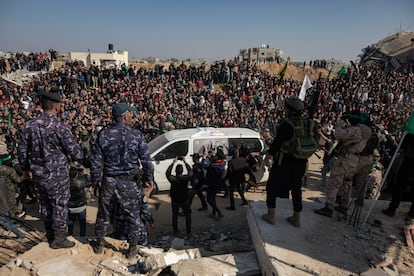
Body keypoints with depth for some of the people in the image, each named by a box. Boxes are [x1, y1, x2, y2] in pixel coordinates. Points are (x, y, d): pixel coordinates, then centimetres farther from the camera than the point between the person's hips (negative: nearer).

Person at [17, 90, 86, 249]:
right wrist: (86, 162, 3)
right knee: (60, 205, 9)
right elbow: (74, 151, -16)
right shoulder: (60, 128, -20)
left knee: (45, 204, 20)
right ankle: (59, 239, 21)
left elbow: (22, 151, 5)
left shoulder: (28, 126, -3)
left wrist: (25, 168, 22)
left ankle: (50, 235, 36)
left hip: (38, 174, 6)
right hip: (57, 174, -5)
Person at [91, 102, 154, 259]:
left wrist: (95, 182, 9)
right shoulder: (136, 135, -9)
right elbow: (146, 160, -6)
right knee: (133, 215, 12)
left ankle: (99, 244, 37)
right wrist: (149, 179, 6)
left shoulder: (103, 134, -4)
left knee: (104, 214, 20)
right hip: (129, 182, -2)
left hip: (108, 181, 3)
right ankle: (133, 247, 25)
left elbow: (95, 161, -1)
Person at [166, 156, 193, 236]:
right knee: (188, 214, 19)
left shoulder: (172, 179, -19)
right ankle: (188, 231, 21)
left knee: (175, 216, 18)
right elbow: (190, 171, -1)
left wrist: (173, 163, 0)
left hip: (174, 201, 1)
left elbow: (167, 173, 0)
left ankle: (175, 232, 24)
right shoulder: (186, 178, -20)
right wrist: (186, 163, 3)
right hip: (185, 200, 0)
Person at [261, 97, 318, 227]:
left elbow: (275, 145, -19)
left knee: (272, 187, 13)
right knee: (296, 189, 19)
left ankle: (270, 216, 20)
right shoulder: (310, 124, -5)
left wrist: (265, 160, -7)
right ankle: (296, 219, 28)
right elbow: (313, 143, 6)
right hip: (301, 163, 6)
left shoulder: (286, 125, -23)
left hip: (283, 162, -5)